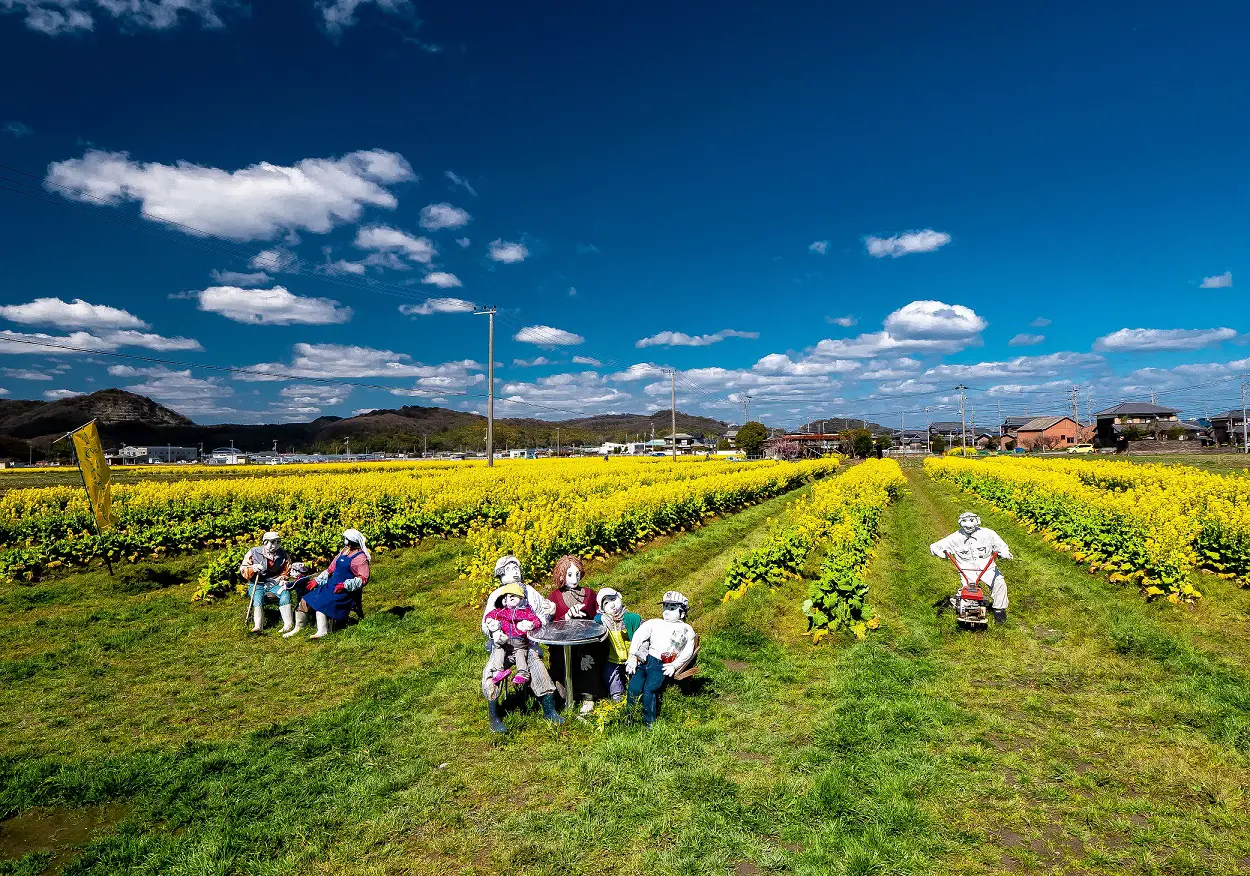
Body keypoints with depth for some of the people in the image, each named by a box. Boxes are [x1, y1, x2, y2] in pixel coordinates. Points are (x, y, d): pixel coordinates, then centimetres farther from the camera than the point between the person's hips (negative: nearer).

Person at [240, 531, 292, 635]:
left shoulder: (282, 554, 4)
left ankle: (288, 624, -29)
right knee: (258, 597, -33)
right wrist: (252, 569, -23)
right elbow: (243, 570, -1)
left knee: (285, 594, -26)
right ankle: (258, 627, -40)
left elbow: (285, 570, 17)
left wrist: (282, 579, -1)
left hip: (273, 583, 2)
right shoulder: (254, 553, -3)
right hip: (257, 584, -1)